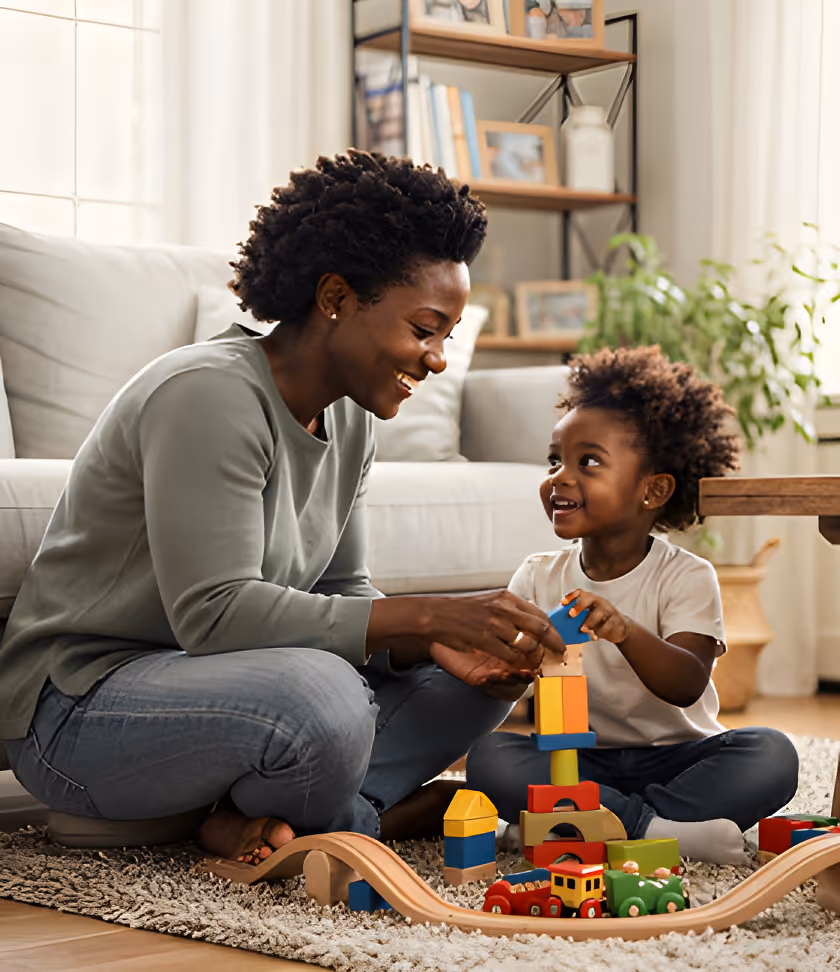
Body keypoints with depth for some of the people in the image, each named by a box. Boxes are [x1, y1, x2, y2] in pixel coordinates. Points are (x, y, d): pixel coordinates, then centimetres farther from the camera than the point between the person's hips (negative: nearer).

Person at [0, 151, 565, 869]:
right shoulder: (211, 394, -22)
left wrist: (436, 642, -14)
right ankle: (368, 821, -5)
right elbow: (214, 614, -30)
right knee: (317, 696, -38)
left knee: (478, 671, 0)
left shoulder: (348, 418, 6)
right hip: (82, 700, -9)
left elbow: (342, 592, 7)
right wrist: (430, 617, -31)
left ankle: (259, 818, -12)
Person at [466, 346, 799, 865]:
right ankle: (658, 830, -31)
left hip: (676, 755, -2)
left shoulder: (686, 577, -7)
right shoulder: (538, 578, 3)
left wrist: (625, 631, -41)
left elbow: (688, 685, -22)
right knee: (489, 758, -25)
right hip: (577, 757, 2)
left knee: (771, 756, -27)